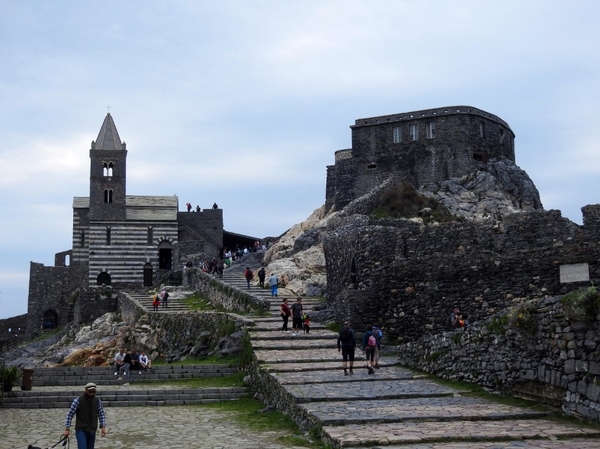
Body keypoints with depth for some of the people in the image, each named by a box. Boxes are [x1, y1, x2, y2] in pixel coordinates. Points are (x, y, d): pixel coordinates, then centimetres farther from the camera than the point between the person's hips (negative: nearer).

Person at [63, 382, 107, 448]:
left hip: (92, 431, 4)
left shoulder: (97, 400, 0)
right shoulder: (78, 400, -12)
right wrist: (67, 429, -10)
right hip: (81, 430, -4)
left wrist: (103, 427, -2)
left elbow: (101, 414, 7)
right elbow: (70, 415, -8)